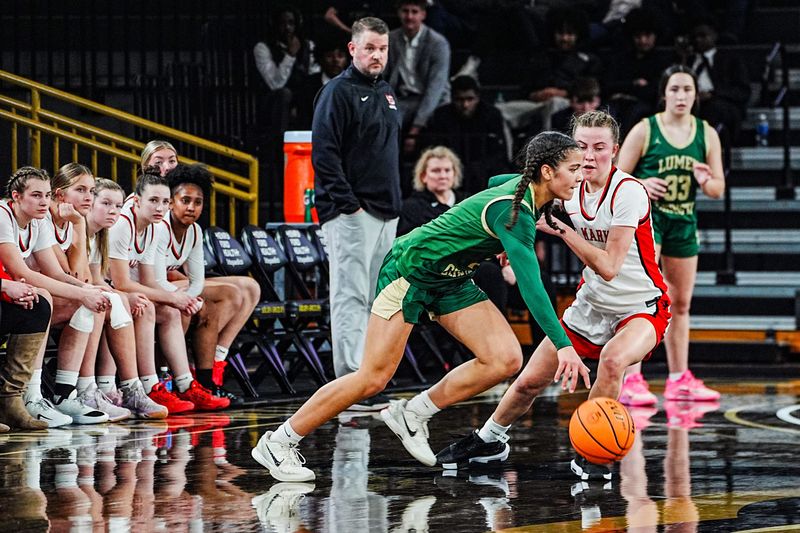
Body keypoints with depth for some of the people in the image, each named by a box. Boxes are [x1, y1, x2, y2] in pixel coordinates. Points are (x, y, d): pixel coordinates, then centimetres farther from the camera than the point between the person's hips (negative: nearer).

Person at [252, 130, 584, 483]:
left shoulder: (525, 187, -3)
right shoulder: (513, 212, -29)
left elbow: (495, 182, 23)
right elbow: (530, 284, -38)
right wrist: (563, 345, -42)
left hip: (451, 281, 9)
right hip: (410, 268, -9)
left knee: (506, 360, -9)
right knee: (374, 378, -11)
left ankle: (413, 414, 4)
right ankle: (278, 442, 1)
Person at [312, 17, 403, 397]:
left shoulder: (386, 94, 19)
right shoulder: (338, 92, -8)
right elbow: (324, 153, -14)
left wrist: (395, 202, 18)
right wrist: (348, 204, -18)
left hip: (386, 212, 8)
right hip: (351, 213, -8)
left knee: (375, 298, 9)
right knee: (351, 296, -12)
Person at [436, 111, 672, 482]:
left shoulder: (628, 192, -24)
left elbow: (608, 267, -28)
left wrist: (561, 228, -27)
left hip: (640, 308, -6)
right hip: (591, 305, 6)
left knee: (612, 358, -37)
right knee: (529, 381, 6)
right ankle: (489, 440, 34)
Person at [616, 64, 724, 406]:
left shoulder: (707, 135, 4)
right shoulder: (644, 131, -7)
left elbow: (718, 189, 7)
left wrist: (706, 181, -17)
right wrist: (641, 186, -25)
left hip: (684, 222, 5)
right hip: (646, 216, -5)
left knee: (681, 302, 15)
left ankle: (679, 380, 27)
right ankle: (632, 381, -22)